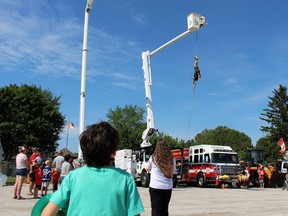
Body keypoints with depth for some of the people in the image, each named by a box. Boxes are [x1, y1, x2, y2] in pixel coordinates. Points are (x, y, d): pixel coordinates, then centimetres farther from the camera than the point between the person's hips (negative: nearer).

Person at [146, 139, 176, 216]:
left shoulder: (153, 158, -6)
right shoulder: (172, 159, -2)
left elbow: (148, 169, 10)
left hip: (155, 187, -2)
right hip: (167, 187, 3)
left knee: (156, 210, 2)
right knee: (164, 210, 14)